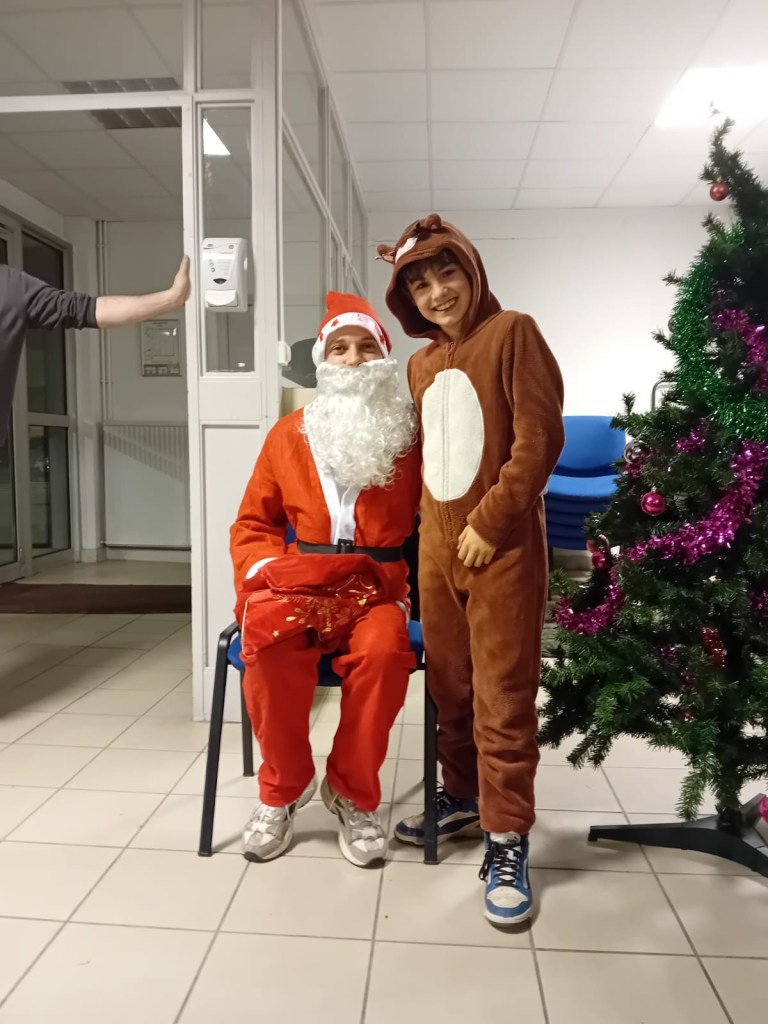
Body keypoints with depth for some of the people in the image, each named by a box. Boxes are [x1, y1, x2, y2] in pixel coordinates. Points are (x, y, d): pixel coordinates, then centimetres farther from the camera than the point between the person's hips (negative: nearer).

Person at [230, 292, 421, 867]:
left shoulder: (412, 434, 5)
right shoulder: (289, 435, 9)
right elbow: (252, 525, 14)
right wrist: (272, 571, -6)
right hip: (299, 584, 1)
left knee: (383, 651, -34)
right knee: (269, 652, -32)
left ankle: (353, 794, -7)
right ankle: (284, 789, -3)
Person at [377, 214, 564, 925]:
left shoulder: (512, 333, -5)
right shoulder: (421, 364, 15)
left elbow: (540, 439, -13)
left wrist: (489, 523, -15)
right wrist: (430, 524, 11)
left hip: (503, 546, -6)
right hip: (437, 545, 6)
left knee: (502, 698, -1)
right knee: (448, 688, 14)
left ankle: (506, 841, 12)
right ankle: (462, 799, 32)